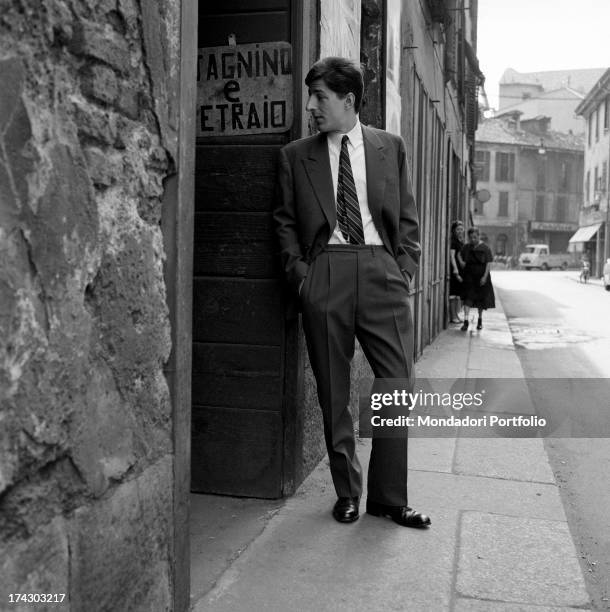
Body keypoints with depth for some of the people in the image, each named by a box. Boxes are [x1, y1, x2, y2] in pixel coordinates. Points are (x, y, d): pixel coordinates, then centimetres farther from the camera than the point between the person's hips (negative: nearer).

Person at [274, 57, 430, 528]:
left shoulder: (390, 148, 13)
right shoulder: (296, 156, 12)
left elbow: (408, 217, 12)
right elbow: (285, 221, 11)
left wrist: (404, 271, 1)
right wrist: (300, 273, -2)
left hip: (381, 269, 1)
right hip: (324, 273, 0)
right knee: (333, 394, 4)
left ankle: (389, 497, 13)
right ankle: (347, 492, 20)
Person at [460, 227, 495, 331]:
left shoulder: (485, 248, -4)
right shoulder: (465, 247, 3)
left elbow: (489, 263, -7)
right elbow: (463, 262, 9)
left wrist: (485, 276, -14)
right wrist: (462, 274, 0)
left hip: (481, 276, -1)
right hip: (469, 275, 1)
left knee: (481, 299, 9)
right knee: (468, 298, -11)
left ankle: (480, 320, 27)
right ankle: (465, 320, -15)